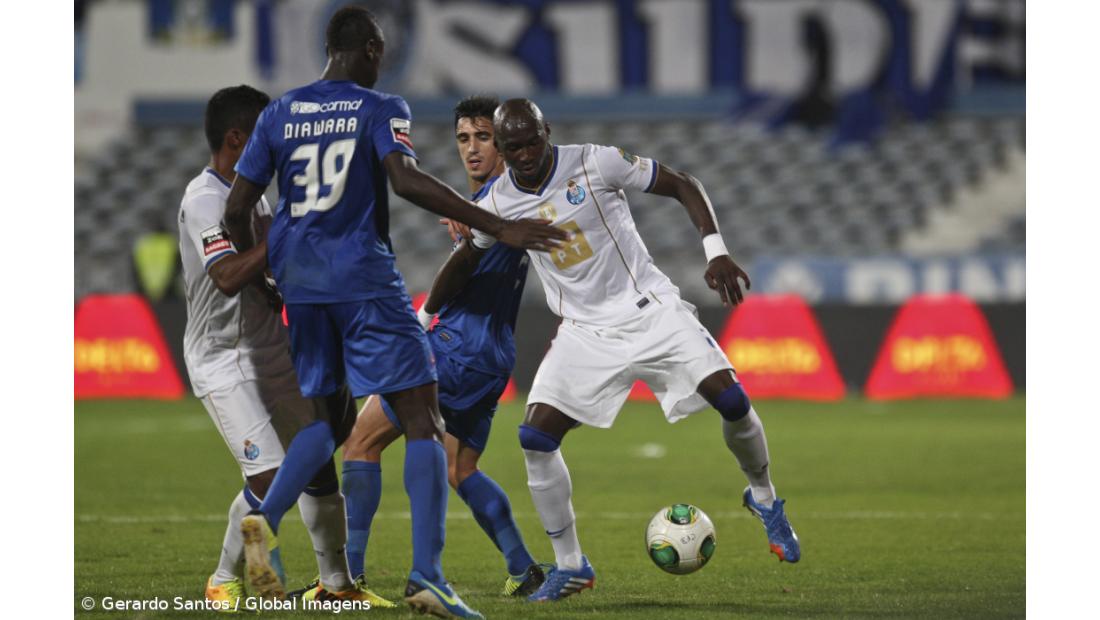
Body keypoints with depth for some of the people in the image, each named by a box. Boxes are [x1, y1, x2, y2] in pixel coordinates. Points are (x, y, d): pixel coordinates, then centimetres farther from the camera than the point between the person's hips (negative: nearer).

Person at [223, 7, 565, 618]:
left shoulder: (278, 114, 10)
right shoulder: (381, 109, -4)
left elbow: (236, 208, 9)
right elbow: (406, 180, -21)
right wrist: (499, 228, -23)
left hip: (300, 280, 6)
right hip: (364, 279, -6)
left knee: (330, 416, 22)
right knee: (422, 420, -4)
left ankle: (265, 517, -4)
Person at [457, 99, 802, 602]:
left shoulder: (595, 164, -14)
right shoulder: (496, 204, -4)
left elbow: (683, 186, -6)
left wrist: (716, 251, -16)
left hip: (650, 310, -3)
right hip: (585, 332, 3)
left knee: (730, 399, -17)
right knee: (535, 438, -13)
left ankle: (764, 499, 13)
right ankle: (570, 566, 2)